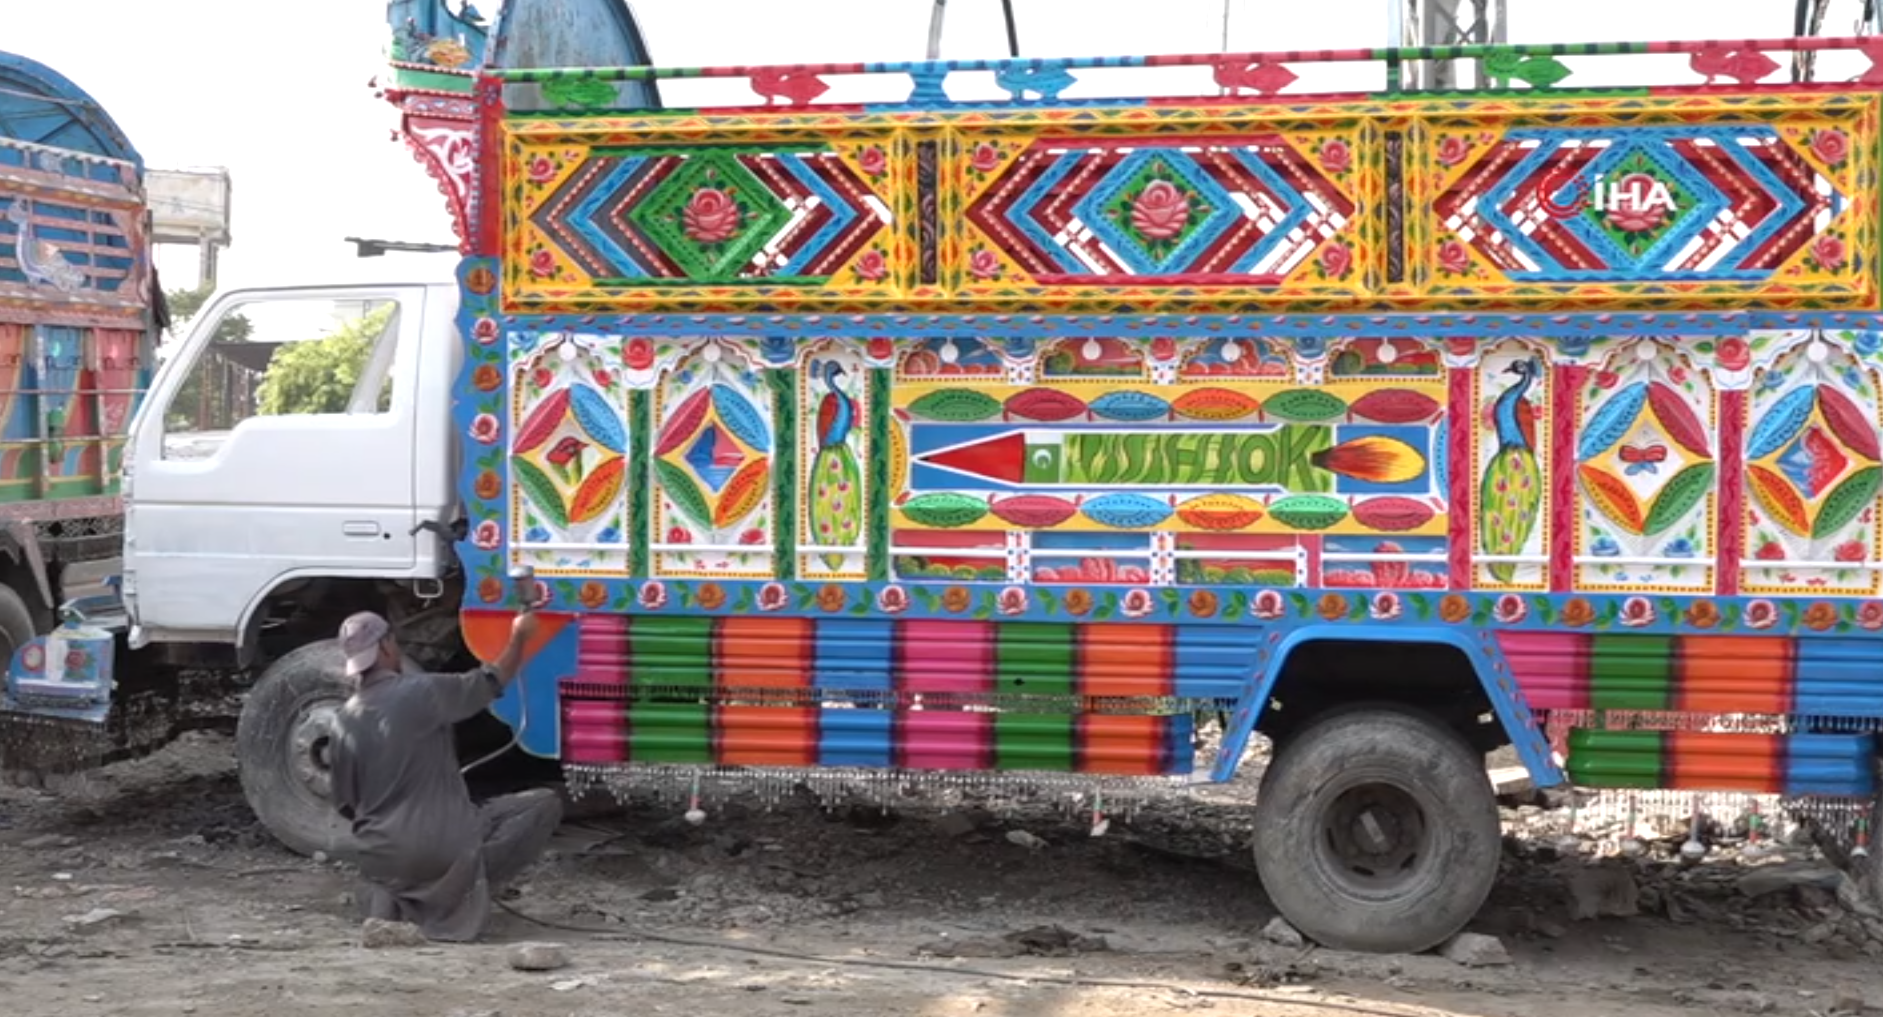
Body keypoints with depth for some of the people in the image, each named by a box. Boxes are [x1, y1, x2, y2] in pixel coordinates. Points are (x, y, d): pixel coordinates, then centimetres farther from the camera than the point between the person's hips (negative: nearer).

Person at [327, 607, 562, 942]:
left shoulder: (344, 721, 2)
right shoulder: (422, 691, -13)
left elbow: (345, 805, 9)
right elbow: (492, 682, 0)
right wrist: (519, 636, 17)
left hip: (380, 857, 6)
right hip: (444, 848, -6)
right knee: (545, 804, 5)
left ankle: (389, 897, 9)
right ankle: (465, 889, 0)